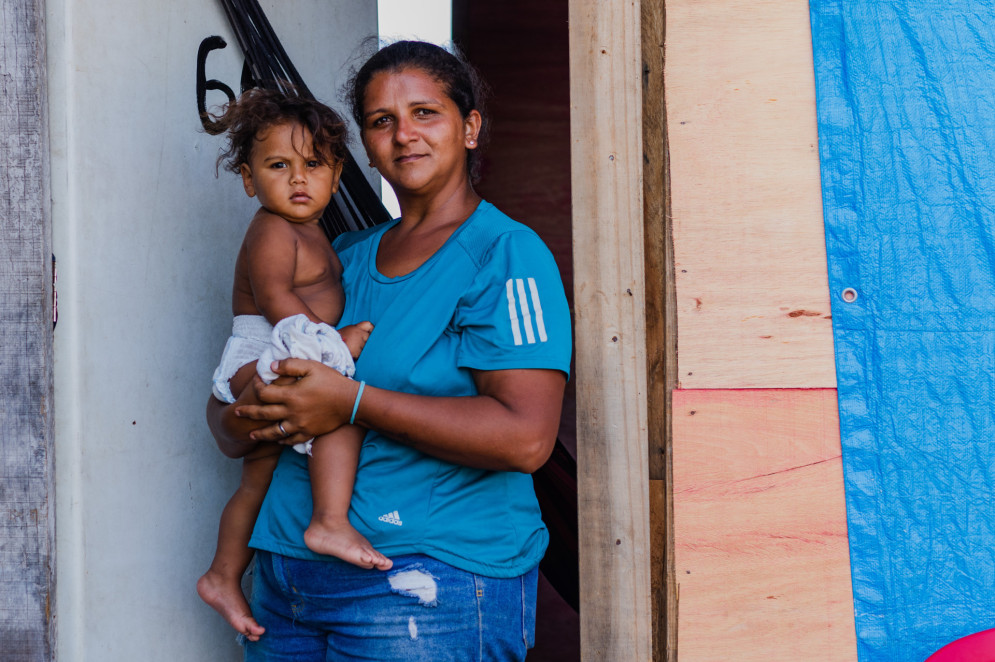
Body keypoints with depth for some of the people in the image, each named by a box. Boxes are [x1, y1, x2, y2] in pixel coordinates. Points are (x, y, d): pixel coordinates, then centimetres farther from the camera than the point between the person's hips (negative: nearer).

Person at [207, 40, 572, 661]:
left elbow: (525, 437, -19)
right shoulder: (345, 257, 14)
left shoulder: (507, 254, -6)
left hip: (430, 580, -6)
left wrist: (353, 402, -19)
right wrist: (237, 422, -6)